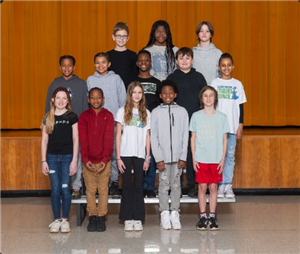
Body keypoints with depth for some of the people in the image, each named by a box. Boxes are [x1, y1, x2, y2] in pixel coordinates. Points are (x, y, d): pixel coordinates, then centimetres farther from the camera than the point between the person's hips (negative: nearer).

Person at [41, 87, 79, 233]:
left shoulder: (72, 117, -1)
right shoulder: (47, 118, 5)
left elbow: (75, 140, -1)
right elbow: (44, 140, 8)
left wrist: (74, 160, -6)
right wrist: (43, 160, 3)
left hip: (67, 157, -2)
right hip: (52, 157, 2)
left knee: (65, 188, -2)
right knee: (55, 189, 2)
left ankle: (65, 220, 11)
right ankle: (56, 220, 12)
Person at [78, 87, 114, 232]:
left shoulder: (108, 116, 2)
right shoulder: (84, 117, 3)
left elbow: (109, 139, -5)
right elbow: (83, 140, -3)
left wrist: (105, 159, -15)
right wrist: (85, 159, -14)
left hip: (104, 160, 0)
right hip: (88, 161, 1)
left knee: (103, 189, 4)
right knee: (90, 189, 5)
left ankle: (101, 217, 12)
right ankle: (92, 217, 14)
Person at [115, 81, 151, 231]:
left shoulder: (146, 113, 9)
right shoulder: (123, 112, 3)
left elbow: (147, 136, 9)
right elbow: (118, 135, 1)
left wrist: (148, 157, 3)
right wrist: (118, 157, -5)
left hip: (140, 155, 1)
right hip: (125, 154, -1)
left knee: (138, 186, 4)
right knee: (127, 186, 2)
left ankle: (138, 219, 10)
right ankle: (127, 219, 8)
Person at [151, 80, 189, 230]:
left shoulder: (182, 112, 4)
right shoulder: (156, 112, 2)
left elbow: (185, 136, 3)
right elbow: (153, 137, -1)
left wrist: (183, 157, -3)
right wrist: (158, 158, -7)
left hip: (177, 156, 1)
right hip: (163, 156, -1)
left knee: (176, 185, 6)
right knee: (164, 185, 3)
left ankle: (175, 214, 13)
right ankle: (164, 214, 12)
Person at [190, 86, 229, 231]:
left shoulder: (221, 117, 2)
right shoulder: (196, 116, 2)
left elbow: (224, 140, 5)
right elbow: (193, 139, 5)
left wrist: (223, 159, -1)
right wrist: (193, 159, 0)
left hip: (216, 159, 0)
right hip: (201, 159, 0)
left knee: (213, 187, 4)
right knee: (202, 187, 2)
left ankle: (212, 217, 11)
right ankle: (203, 217, 11)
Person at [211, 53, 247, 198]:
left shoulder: (237, 84, 7)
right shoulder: (215, 83, 4)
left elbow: (240, 106, 7)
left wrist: (240, 126, 2)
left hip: (232, 126, 1)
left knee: (230, 155, 2)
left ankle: (228, 185, 8)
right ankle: (221, 185, 7)